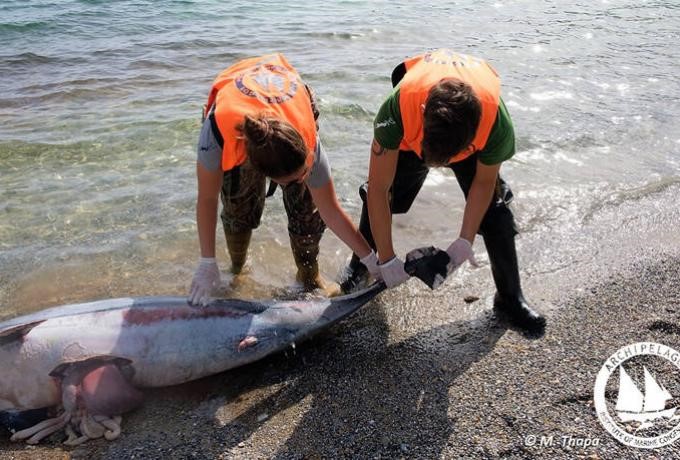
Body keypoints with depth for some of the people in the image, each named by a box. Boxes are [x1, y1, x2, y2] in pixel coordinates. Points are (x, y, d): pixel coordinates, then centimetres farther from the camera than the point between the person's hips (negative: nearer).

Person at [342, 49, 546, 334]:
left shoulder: (497, 122, -42)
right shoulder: (398, 107, -45)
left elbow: (484, 182, -20)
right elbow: (378, 190, -36)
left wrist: (465, 241, -19)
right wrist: (387, 259, -30)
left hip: (473, 135, 0)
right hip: (411, 129, 0)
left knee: (493, 209, -9)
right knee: (386, 196, -6)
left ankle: (510, 298, 10)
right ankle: (360, 265, 23)